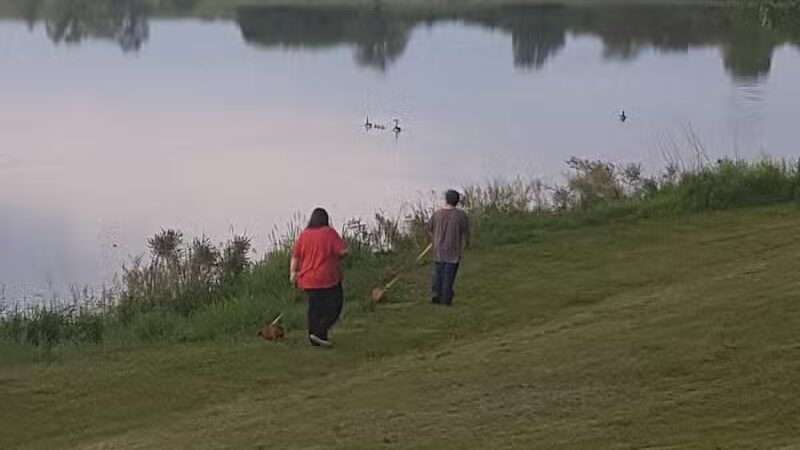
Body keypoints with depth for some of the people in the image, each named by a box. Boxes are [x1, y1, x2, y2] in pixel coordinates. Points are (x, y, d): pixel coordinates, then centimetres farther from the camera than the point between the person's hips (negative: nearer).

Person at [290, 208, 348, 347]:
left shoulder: (303, 235, 5)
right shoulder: (329, 233, -9)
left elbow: (295, 256, 6)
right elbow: (343, 251, -12)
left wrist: (293, 272, 13)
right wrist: (336, 257, 8)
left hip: (308, 280, 5)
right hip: (327, 279, -5)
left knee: (314, 308, 13)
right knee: (334, 306, 4)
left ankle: (314, 339, 15)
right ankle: (319, 333, -8)